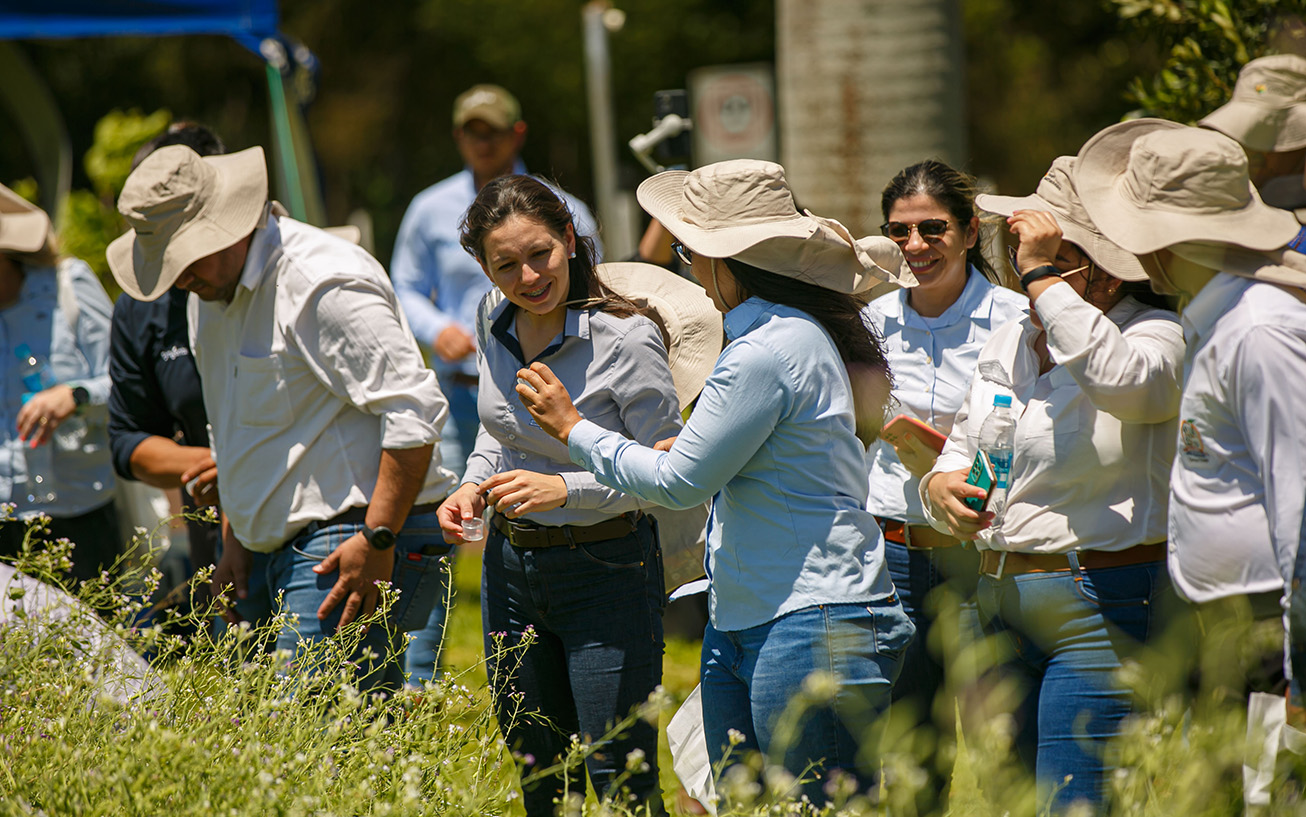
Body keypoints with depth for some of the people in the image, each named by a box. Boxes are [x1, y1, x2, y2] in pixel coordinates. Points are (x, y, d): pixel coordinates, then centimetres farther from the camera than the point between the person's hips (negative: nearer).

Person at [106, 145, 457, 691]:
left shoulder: (322, 287, -16)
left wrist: (378, 542, -22)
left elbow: (414, 410, -22)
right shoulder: (211, 292, 15)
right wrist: (234, 539, 21)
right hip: (274, 553, 10)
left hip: (353, 545, -9)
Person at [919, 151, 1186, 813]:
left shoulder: (1155, 335, -7)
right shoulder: (1006, 346, 14)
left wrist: (1042, 278, -24)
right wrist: (940, 487, -3)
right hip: (1000, 605, 7)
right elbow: (961, 453, 22)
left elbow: (1124, 384, -32)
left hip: (1102, 612, -7)